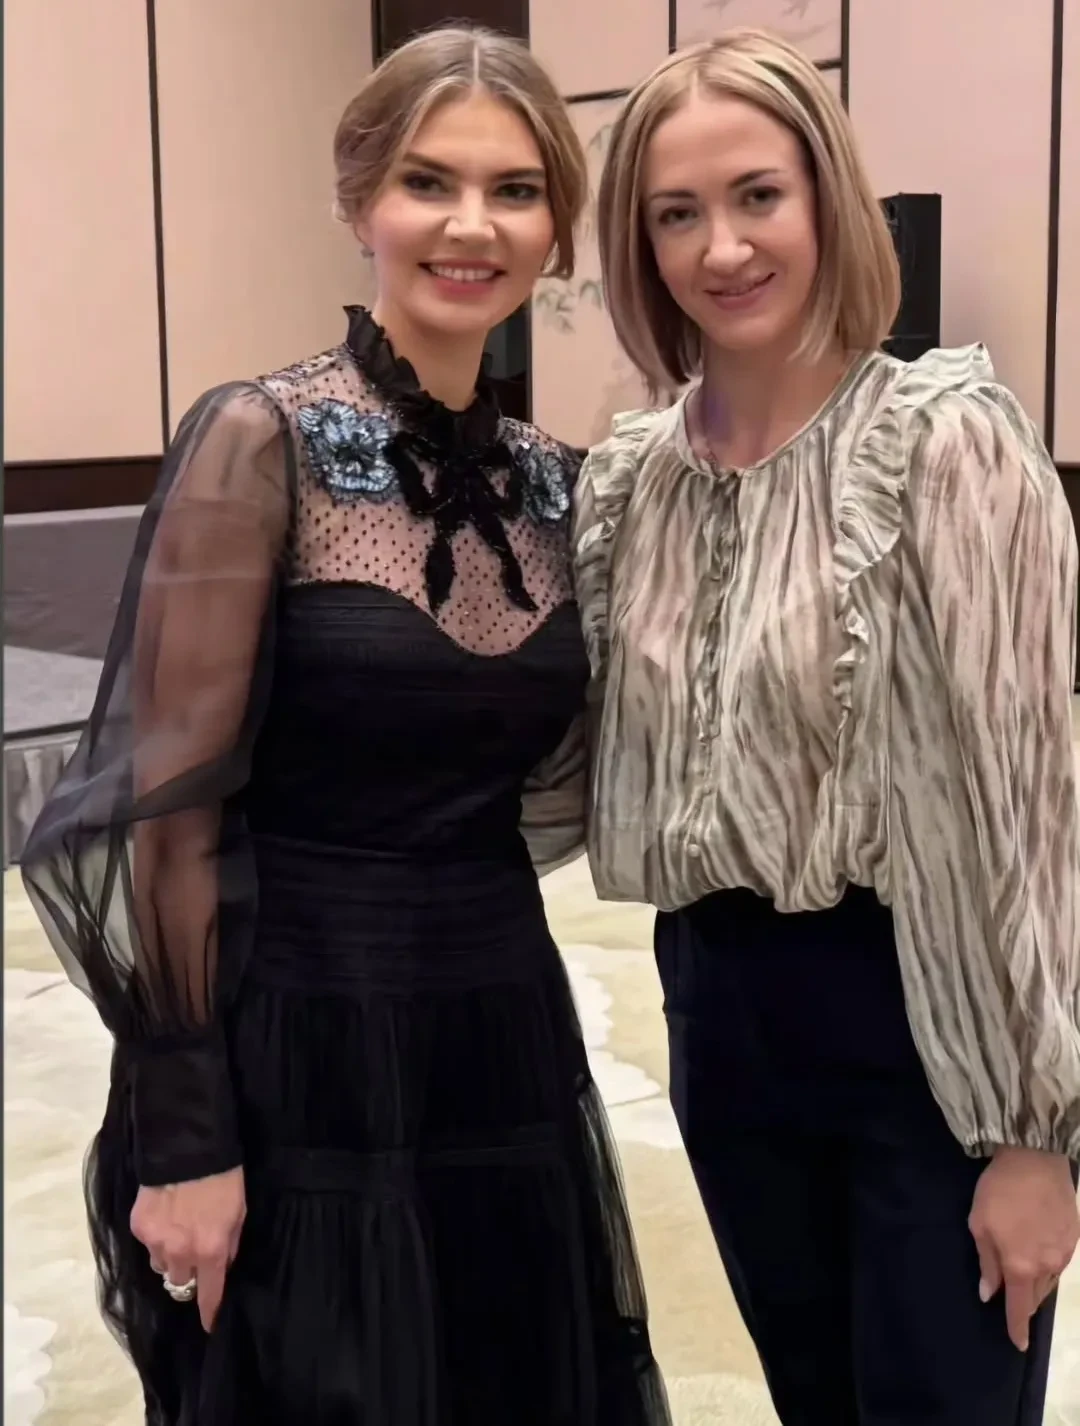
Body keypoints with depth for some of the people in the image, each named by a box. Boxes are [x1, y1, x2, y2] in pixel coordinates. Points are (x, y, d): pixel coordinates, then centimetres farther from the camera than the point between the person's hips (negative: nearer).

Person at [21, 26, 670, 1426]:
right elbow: (164, 806, -14)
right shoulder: (261, 442, -13)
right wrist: (182, 1137, -14)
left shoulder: (550, 480, 5)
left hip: (506, 1038, 6)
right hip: (300, 1054, -6)